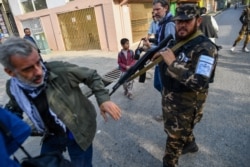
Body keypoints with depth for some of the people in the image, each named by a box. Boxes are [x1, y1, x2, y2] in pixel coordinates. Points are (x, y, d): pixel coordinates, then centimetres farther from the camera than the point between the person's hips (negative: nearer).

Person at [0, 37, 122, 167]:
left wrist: (103, 99, -26)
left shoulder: (59, 70, -29)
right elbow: (14, 106, 14)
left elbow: (92, 76, -15)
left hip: (78, 133, -3)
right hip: (52, 136, 4)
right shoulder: (13, 88, -12)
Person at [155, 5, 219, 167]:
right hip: (169, 98, 8)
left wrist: (173, 63, -34)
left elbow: (200, 84, -34)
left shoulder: (205, 48, -23)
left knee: (175, 138, 11)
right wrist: (159, 55, -4)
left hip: (186, 105, -8)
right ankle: (190, 144, 59)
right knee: (177, 129, 30)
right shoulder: (176, 42, 2)